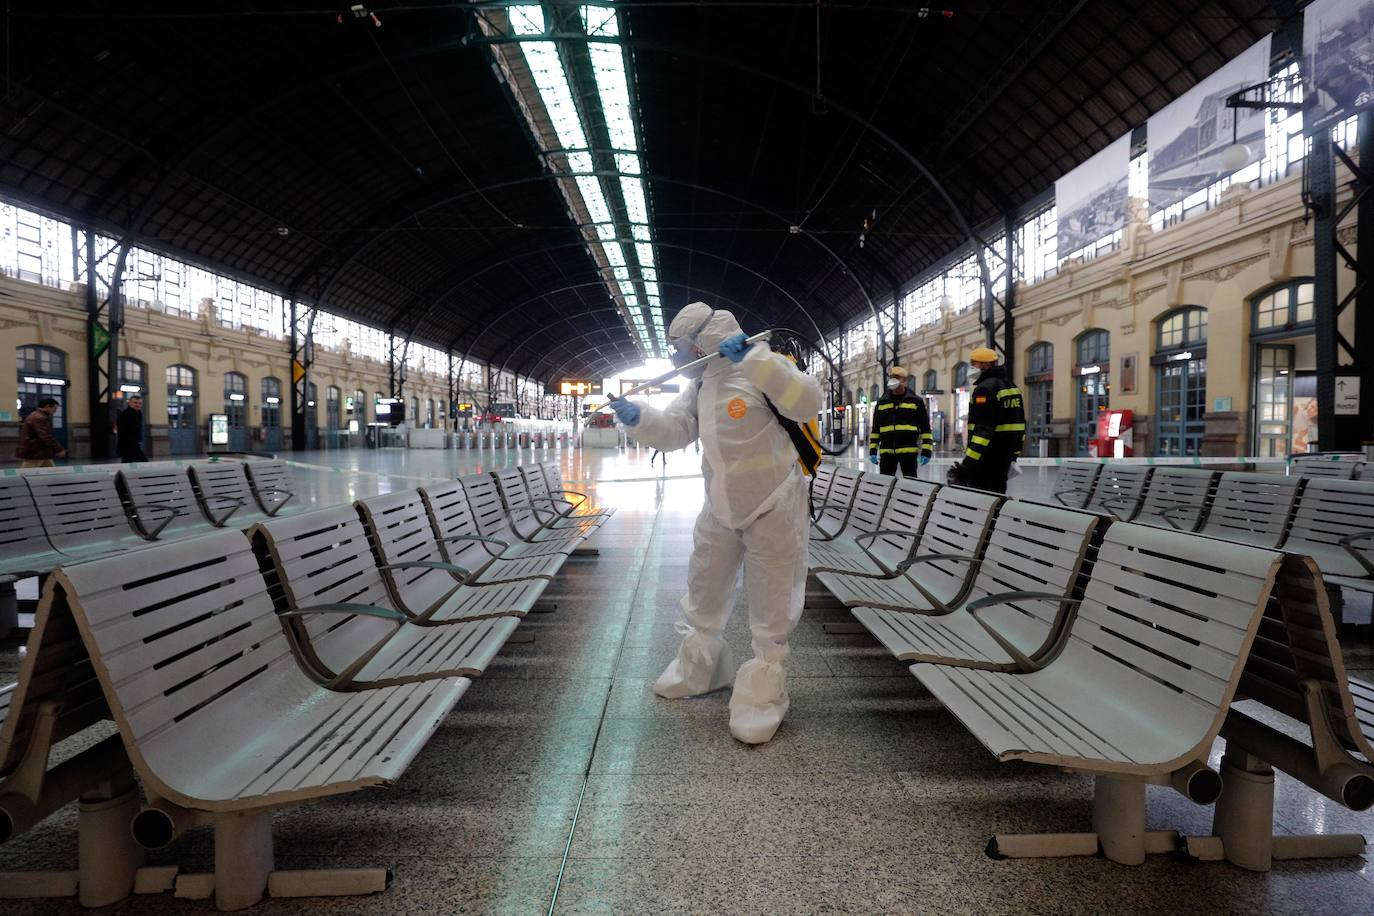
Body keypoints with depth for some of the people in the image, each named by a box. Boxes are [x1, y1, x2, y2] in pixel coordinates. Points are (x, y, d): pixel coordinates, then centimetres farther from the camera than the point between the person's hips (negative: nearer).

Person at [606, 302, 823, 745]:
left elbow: (808, 403, -31)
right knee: (703, 596, 18)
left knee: (770, 608, 4)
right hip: (719, 510, 8)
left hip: (772, 509, -8)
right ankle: (699, 670, 38)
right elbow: (673, 430, 6)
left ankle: (762, 695, 18)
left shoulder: (759, 369, -18)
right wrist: (638, 416, -14)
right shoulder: (700, 384, 6)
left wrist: (753, 358, -38)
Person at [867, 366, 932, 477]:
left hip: (909, 451, -3)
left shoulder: (916, 401, 3)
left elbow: (925, 428, 2)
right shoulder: (881, 402, 13)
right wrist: (873, 451, 9)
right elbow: (875, 429, 16)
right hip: (886, 452, 3)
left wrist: (926, 451, -5)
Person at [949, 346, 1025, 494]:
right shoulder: (1012, 386, 16)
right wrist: (1015, 451, 26)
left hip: (987, 455, -10)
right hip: (1007, 454, 10)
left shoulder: (984, 388, -15)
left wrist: (968, 464, -26)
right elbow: (1020, 422, 20)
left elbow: (983, 429, -23)